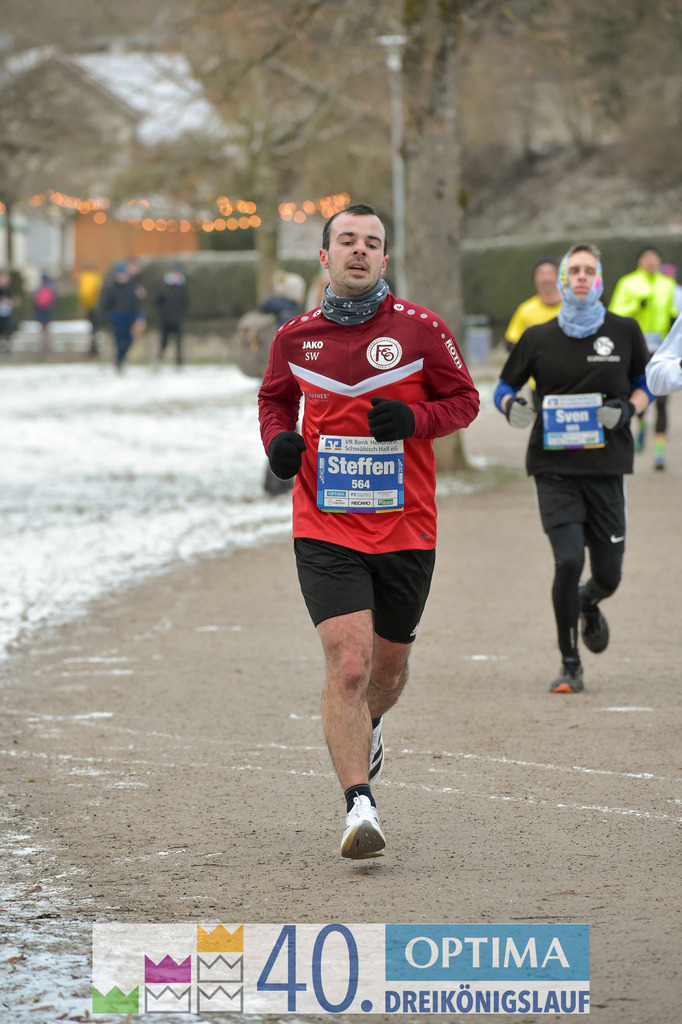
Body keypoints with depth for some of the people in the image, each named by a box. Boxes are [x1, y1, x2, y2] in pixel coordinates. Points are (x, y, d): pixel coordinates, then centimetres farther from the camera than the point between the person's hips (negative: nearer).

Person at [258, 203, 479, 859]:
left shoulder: (420, 329, -3)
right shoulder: (295, 337, 3)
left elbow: (464, 400, 5)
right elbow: (273, 398, 20)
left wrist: (413, 419, -15)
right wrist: (278, 439, -1)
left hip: (406, 528, 1)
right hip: (326, 530, -1)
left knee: (390, 664, 17)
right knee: (348, 663, -17)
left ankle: (366, 726, 52)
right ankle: (359, 805, -18)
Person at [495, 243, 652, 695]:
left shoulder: (624, 332, 5)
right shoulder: (537, 338, 4)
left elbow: (645, 384, 15)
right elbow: (504, 387, 14)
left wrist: (627, 410, -6)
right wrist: (512, 407, -9)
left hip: (606, 467, 1)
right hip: (554, 467, -1)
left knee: (608, 574, 3)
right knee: (569, 560, -15)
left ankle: (589, 605, 43)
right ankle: (570, 665, 1)